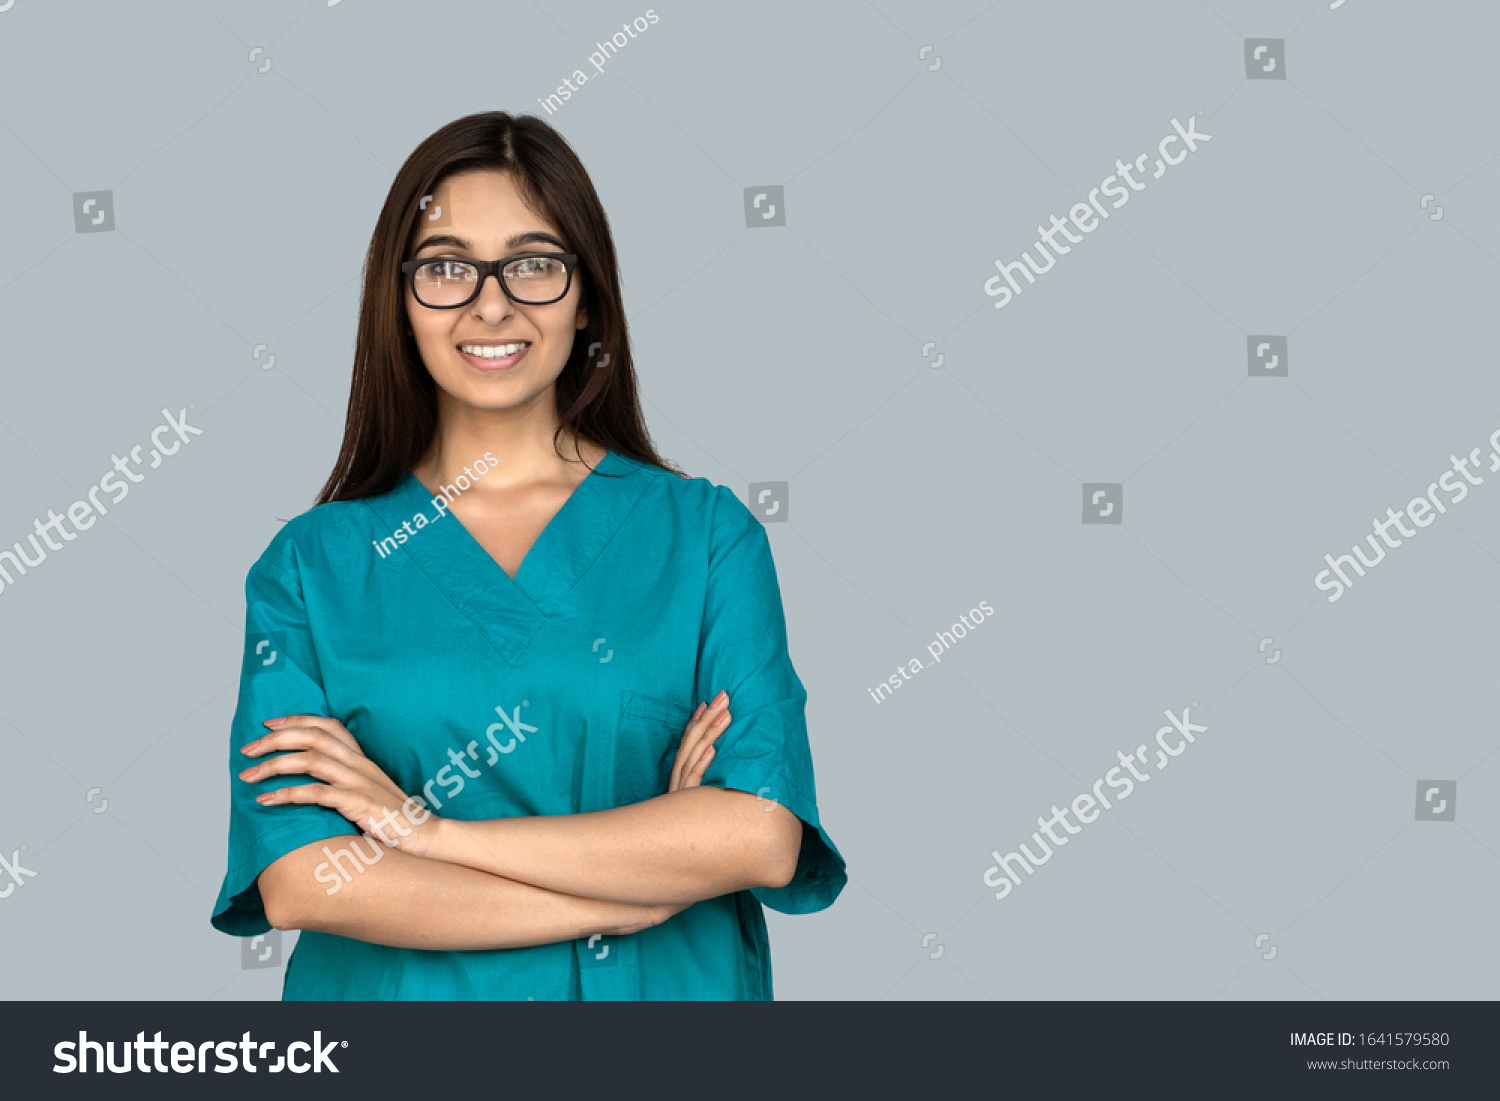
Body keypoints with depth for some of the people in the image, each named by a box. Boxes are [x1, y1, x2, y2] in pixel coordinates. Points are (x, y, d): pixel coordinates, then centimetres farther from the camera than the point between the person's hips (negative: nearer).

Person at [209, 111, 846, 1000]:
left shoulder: (706, 533, -3)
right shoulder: (312, 562, -3)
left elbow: (762, 835, -15)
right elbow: (298, 884, -14)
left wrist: (430, 828, -16)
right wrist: (652, 872, -16)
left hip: (665, 989, 1)